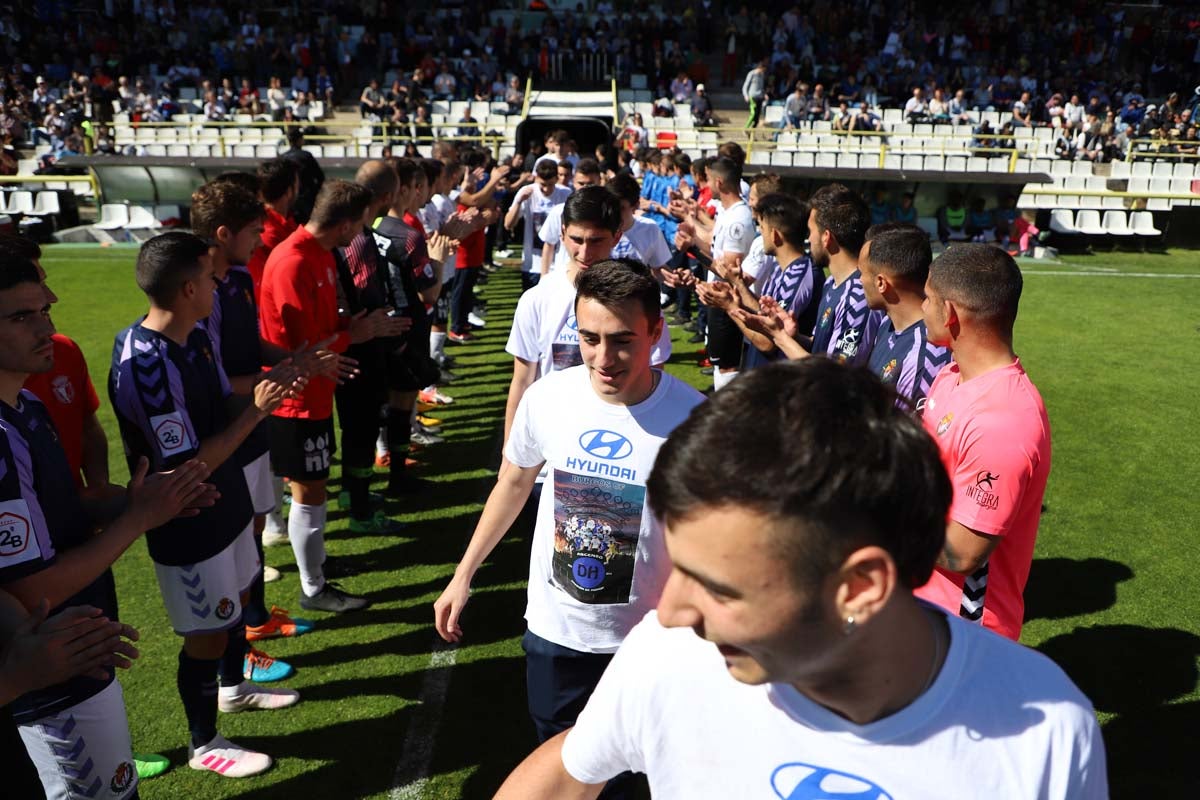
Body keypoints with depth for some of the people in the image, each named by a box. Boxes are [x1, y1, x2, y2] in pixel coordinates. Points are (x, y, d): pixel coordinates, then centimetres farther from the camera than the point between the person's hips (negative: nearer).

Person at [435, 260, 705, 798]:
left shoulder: (694, 420, -22)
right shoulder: (547, 397, -13)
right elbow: (513, 483, 5)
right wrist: (462, 576, 8)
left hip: (645, 639, -2)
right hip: (552, 630, 3)